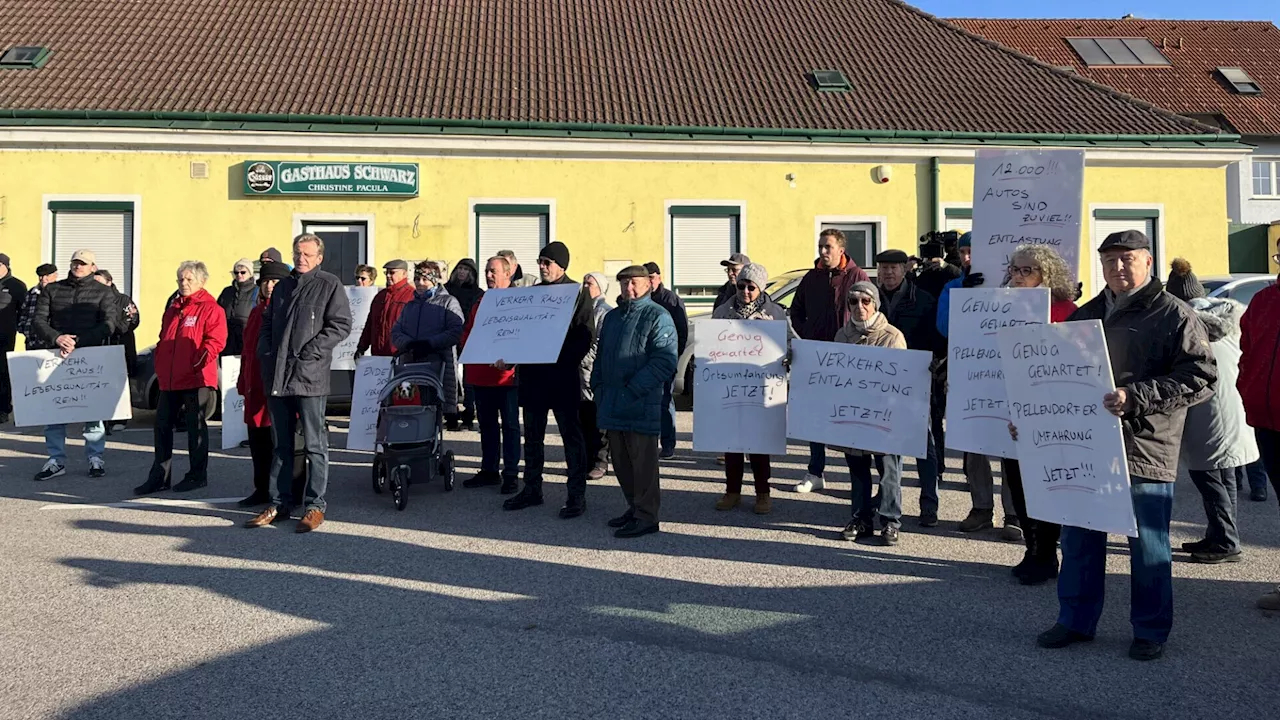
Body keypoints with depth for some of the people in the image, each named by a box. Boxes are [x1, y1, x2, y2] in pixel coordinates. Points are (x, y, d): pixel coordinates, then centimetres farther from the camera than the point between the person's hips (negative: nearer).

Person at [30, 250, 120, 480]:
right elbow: (37, 320, 5)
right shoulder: (52, 290, 12)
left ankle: (95, 458, 10)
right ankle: (56, 460, 10)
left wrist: (77, 342, -18)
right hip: (57, 357, 2)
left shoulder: (103, 293, 6)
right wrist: (57, 338, -16)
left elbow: (109, 325, -7)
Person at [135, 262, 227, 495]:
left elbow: (215, 340, -13)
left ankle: (197, 475, 11)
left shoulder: (210, 308, -5)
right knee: (162, 425, 9)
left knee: (195, 425, 1)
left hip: (196, 379, -8)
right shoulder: (173, 308, 19)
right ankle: (159, 476, 17)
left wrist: (201, 359, -22)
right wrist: (159, 361, 16)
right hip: (169, 378, 8)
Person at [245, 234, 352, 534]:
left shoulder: (330, 285, -1)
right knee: (282, 443, 12)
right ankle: (280, 503, 20)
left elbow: (341, 325, -9)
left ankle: (315, 505, 5)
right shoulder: (282, 287, 19)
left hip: (309, 375, -6)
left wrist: (310, 353, -14)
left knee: (314, 443, -1)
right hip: (277, 376, 6)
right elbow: (266, 324, 24)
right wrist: (266, 352, 7)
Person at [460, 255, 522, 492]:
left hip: (507, 374, -6)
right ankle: (489, 471, 23)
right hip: (480, 375, 7)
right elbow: (466, 335, 20)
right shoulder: (479, 304, 16)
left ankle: (511, 475, 6)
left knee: (510, 425, 1)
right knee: (487, 425, 14)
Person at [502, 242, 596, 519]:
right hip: (532, 374, 6)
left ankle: (577, 495, 5)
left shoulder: (577, 292, -3)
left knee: (571, 435, 0)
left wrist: (564, 360, -19)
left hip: (562, 375, -6)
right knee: (532, 435, 12)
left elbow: (587, 334, -9)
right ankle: (532, 489, 23)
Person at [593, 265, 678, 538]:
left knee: (642, 461, -2)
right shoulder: (612, 317, 19)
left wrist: (632, 391, -17)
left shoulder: (657, 316, -5)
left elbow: (665, 361, -15)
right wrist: (598, 387, 8)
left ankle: (647, 516, 5)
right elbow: (601, 357, 25)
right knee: (621, 461, 14)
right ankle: (635, 508, 27)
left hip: (642, 405, -8)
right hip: (612, 405, 8)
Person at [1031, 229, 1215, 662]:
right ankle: (1075, 621, 24)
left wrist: (1136, 397, -22)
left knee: (1148, 546, 5)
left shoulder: (1174, 316, -3)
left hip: (1145, 451, -5)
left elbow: (1200, 377, -12)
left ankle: (1150, 631, 21)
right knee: (1079, 540, 11)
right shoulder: (1085, 316, 16)